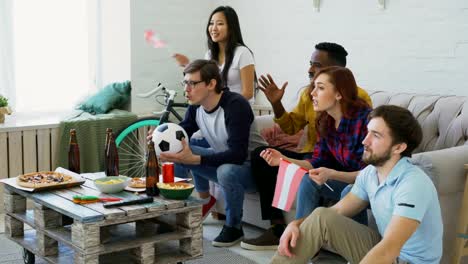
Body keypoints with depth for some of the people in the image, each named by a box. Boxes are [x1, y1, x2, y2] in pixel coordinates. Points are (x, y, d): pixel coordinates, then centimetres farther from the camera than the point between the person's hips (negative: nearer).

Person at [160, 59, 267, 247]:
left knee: (227, 171, -37)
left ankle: (234, 227, -13)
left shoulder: (235, 105, -27)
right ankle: (205, 200, 11)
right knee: (178, 153, -10)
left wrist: (195, 160, -43)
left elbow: (238, 154, -35)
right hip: (222, 161, 7)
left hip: (251, 166, -7)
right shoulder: (196, 106, -6)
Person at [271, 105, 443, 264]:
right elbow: (337, 211, 7)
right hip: (383, 249, 8)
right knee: (322, 217, -9)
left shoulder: (412, 184, -27)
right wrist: (297, 224, -11)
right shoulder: (369, 173, 0)